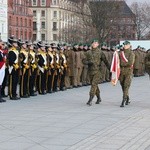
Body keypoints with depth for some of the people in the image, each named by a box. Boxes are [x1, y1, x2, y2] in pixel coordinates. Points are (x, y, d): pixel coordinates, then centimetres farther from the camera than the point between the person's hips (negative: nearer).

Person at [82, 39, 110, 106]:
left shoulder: (100, 52, -1)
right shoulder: (88, 52, 8)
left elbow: (105, 61, 2)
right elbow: (84, 60, 6)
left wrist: (110, 68, 3)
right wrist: (88, 62, -15)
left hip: (97, 71, -5)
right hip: (90, 70, 5)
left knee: (94, 84, -14)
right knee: (94, 85, 13)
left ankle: (90, 100, -17)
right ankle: (99, 98, 30)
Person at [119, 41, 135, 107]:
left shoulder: (131, 54, -7)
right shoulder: (121, 53, 8)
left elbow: (130, 63, -18)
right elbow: (119, 63, 9)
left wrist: (122, 64, -9)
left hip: (129, 72, -5)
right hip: (122, 72, 5)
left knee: (126, 87, -13)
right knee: (123, 87, 12)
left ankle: (123, 102, -16)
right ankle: (127, 99, 32)